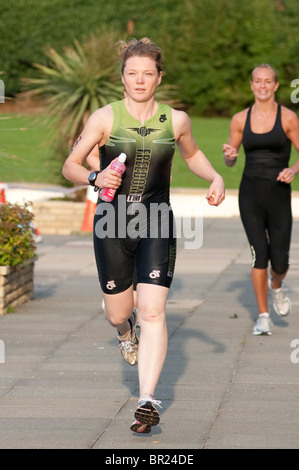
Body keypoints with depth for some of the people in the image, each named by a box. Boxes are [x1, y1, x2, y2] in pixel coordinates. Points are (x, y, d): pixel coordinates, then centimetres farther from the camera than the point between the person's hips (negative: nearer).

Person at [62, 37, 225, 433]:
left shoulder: (176, 120, 2)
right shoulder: (105, 117, -4)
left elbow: (192, 154, 23)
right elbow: (70, 167, 0)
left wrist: (216, 178, 5)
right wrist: (95, 178, -20)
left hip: (156, 225, 0)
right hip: (112, 223, 0)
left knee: (153, 312, -14)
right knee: (117, 314, 10)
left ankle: (147, 401, -14)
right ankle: (126, 331, 49)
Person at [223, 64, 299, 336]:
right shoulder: (240, 120, 4)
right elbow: (230, 162, 12)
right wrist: (229, 155, -11)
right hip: (250, 194, 1)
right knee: (260, 253, -10)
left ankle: (276, 287, 35)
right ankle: (263, 316, 4)